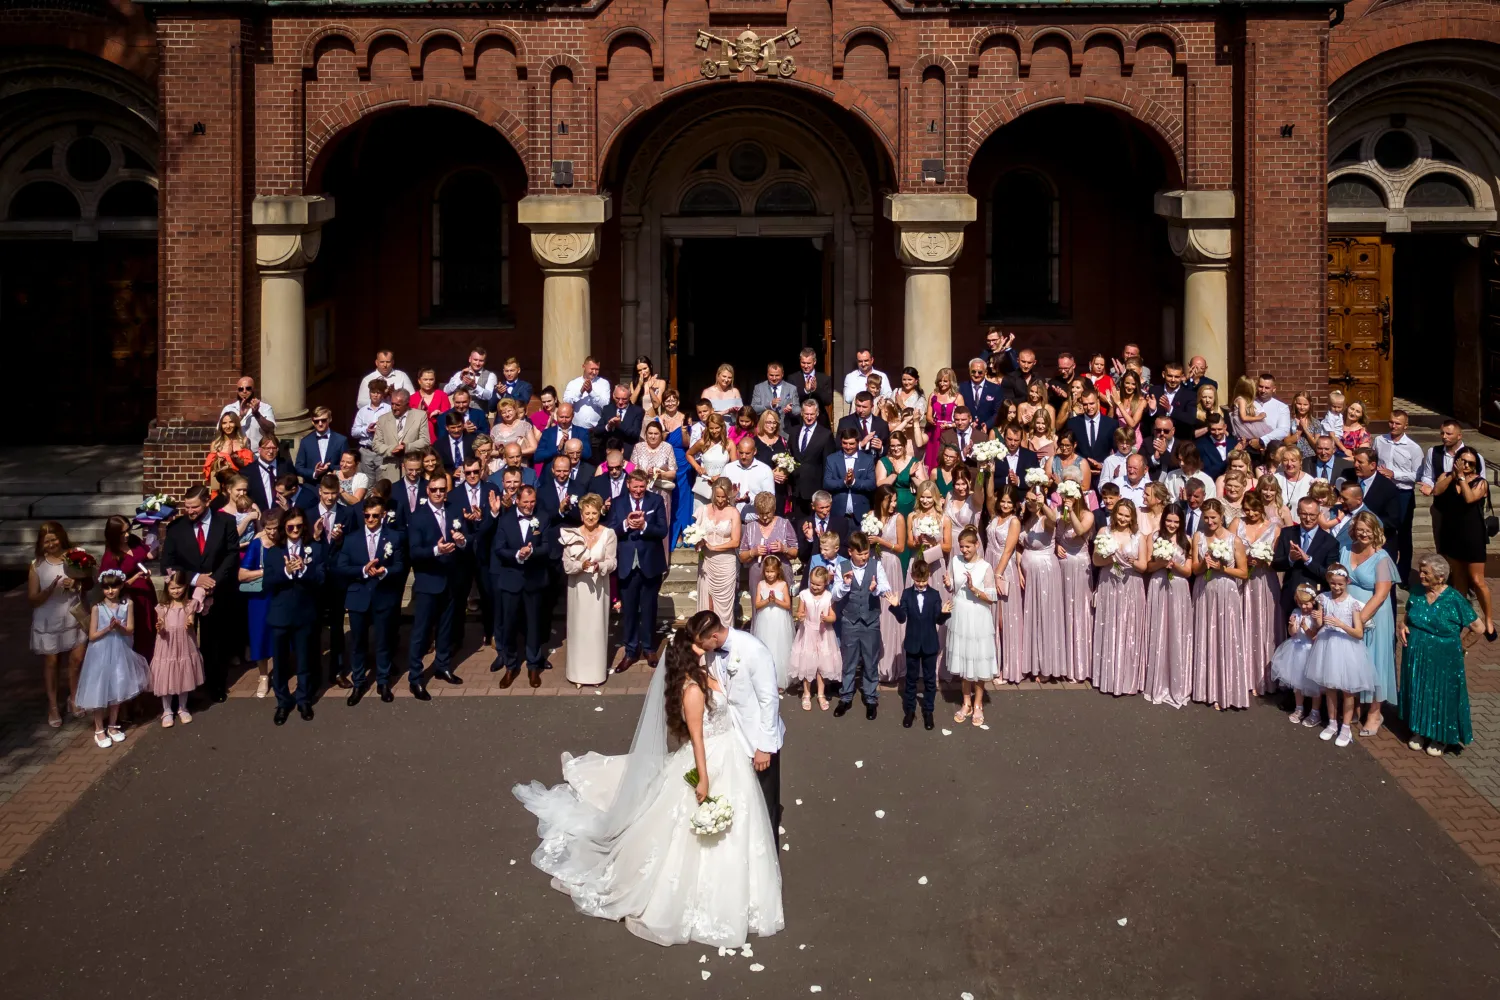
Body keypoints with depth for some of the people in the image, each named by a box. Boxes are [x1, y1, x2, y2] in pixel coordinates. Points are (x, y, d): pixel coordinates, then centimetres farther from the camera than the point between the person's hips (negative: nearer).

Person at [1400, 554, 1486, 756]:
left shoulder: (1454, 599, -17)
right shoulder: (1417, 595, -3)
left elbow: (1479, 627, -12)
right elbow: (1407, 617, 16)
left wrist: (1458, 642, -4)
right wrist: (1403, 626, -5)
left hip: (1443, 661, -4)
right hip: (1416, 658, 4)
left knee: (1441, 697, 9)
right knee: (1417, 693, 14)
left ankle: (1440, 738, 26)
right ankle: (1418, 730, 32)